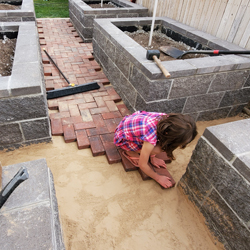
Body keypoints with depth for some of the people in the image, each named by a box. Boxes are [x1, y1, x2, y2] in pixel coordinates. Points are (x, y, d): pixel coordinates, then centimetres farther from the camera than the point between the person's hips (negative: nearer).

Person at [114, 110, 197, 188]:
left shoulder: (167, 119, -22)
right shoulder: (151, 138, -40)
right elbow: (142, 165, -24)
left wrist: (152, 157, 7)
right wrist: (158, 178, -8)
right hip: (123, 138, -6)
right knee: (157, 150, -23)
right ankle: (130, 152, 0)